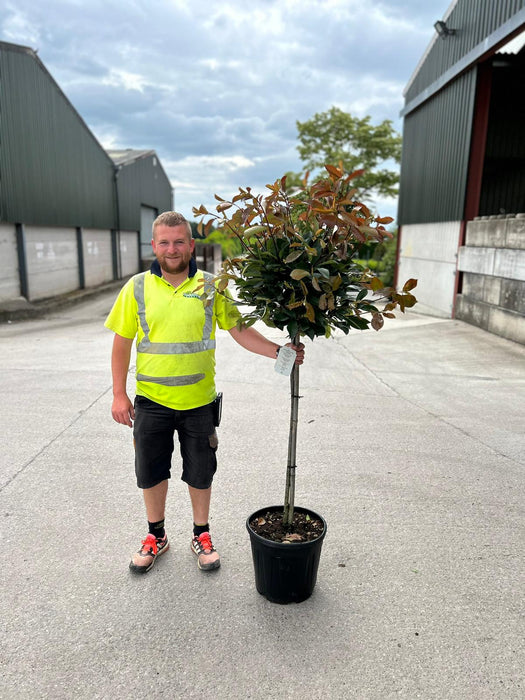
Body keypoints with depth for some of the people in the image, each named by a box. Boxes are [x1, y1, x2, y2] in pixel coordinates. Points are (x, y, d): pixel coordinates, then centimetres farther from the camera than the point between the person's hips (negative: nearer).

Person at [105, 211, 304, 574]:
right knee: (150, 472, 15)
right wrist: (119, 394, -1)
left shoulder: (211, 287, -3)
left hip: (198, 401, -1)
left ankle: (202, 535, 36)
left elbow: (241, 331, -2)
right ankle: (156, 536, 38)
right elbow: (122, 342, 2)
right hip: (151, 401, 1)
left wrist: (279, 351, -16)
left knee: (200, 473, 13)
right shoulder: (137, 286, -2)